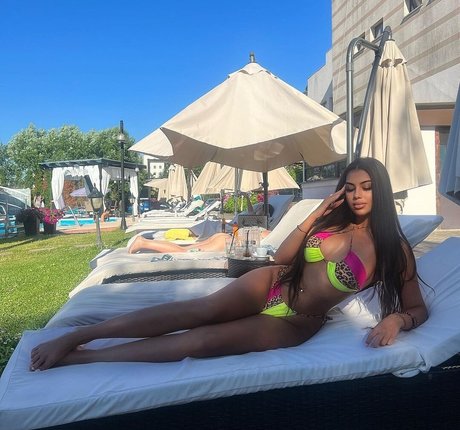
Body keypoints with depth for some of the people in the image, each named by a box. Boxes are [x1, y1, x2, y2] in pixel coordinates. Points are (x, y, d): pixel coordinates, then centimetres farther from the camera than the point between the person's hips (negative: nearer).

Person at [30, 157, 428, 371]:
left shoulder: (394, 248, 0)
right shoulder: (332, 221, 8)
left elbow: (418, 308, 5)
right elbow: (281, 258, 4)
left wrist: (395, 319, -17)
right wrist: (315, 214, -2)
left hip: (296, 325, -2)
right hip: (269, 286, 3)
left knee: (201, 341, -22)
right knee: (199, 310, -26)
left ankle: (77, 357, -17)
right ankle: (72, 336, -20)